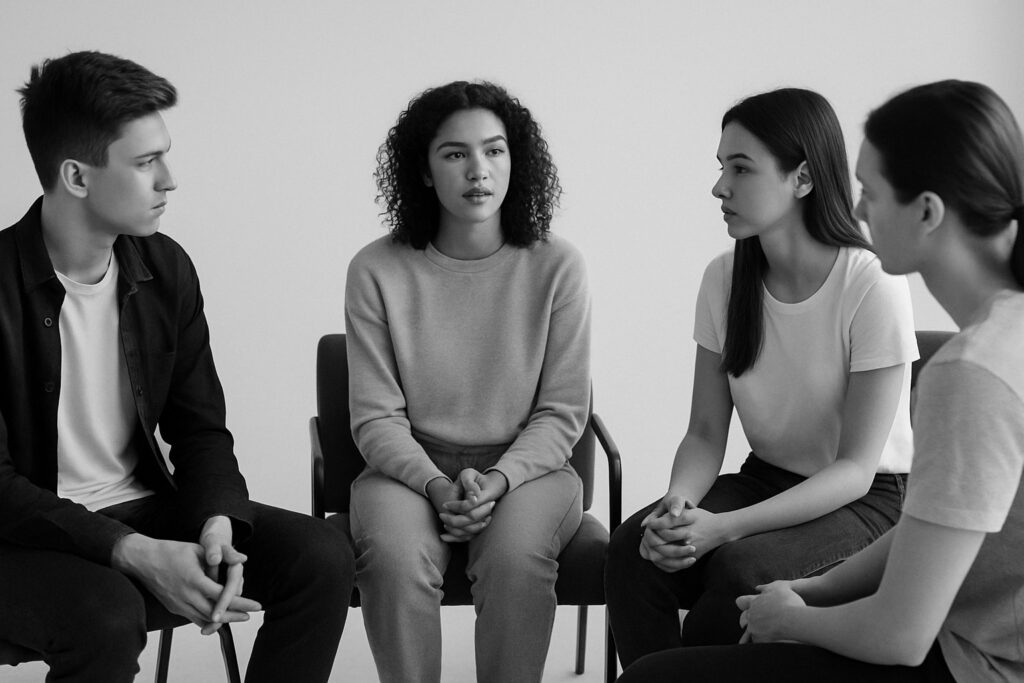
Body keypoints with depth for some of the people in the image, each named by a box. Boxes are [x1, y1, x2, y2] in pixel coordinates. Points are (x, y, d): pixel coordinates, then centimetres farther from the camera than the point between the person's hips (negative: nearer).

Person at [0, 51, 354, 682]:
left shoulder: (166, 269, 1)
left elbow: (201, 428, 7)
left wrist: (217, 524, -13)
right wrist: (134, 554, -27)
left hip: (144, 510, 6)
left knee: (323, 558, -11)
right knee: (110, 614, -37)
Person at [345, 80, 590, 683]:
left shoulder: (556, 266, -4)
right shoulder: (377, 271, -4)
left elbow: (562, 413, -2)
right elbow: (376, 417, -3)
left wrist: (498, 480, -18)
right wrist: (437, 486, -19)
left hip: (527, 467, 0)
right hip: (412, 468, 0)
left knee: (516, 559, -31)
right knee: (395, 557, -30)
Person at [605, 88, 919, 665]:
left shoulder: (873, 286, -19)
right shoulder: (724, 279, -2)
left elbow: (856, 468, -18)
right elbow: (706, 433, 1)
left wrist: (725, 527, -29)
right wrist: (679, 501, -23)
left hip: (866, 500, -4)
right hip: (766, 480, 5)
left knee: (740, 570, -33)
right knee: (634, 547, -24)